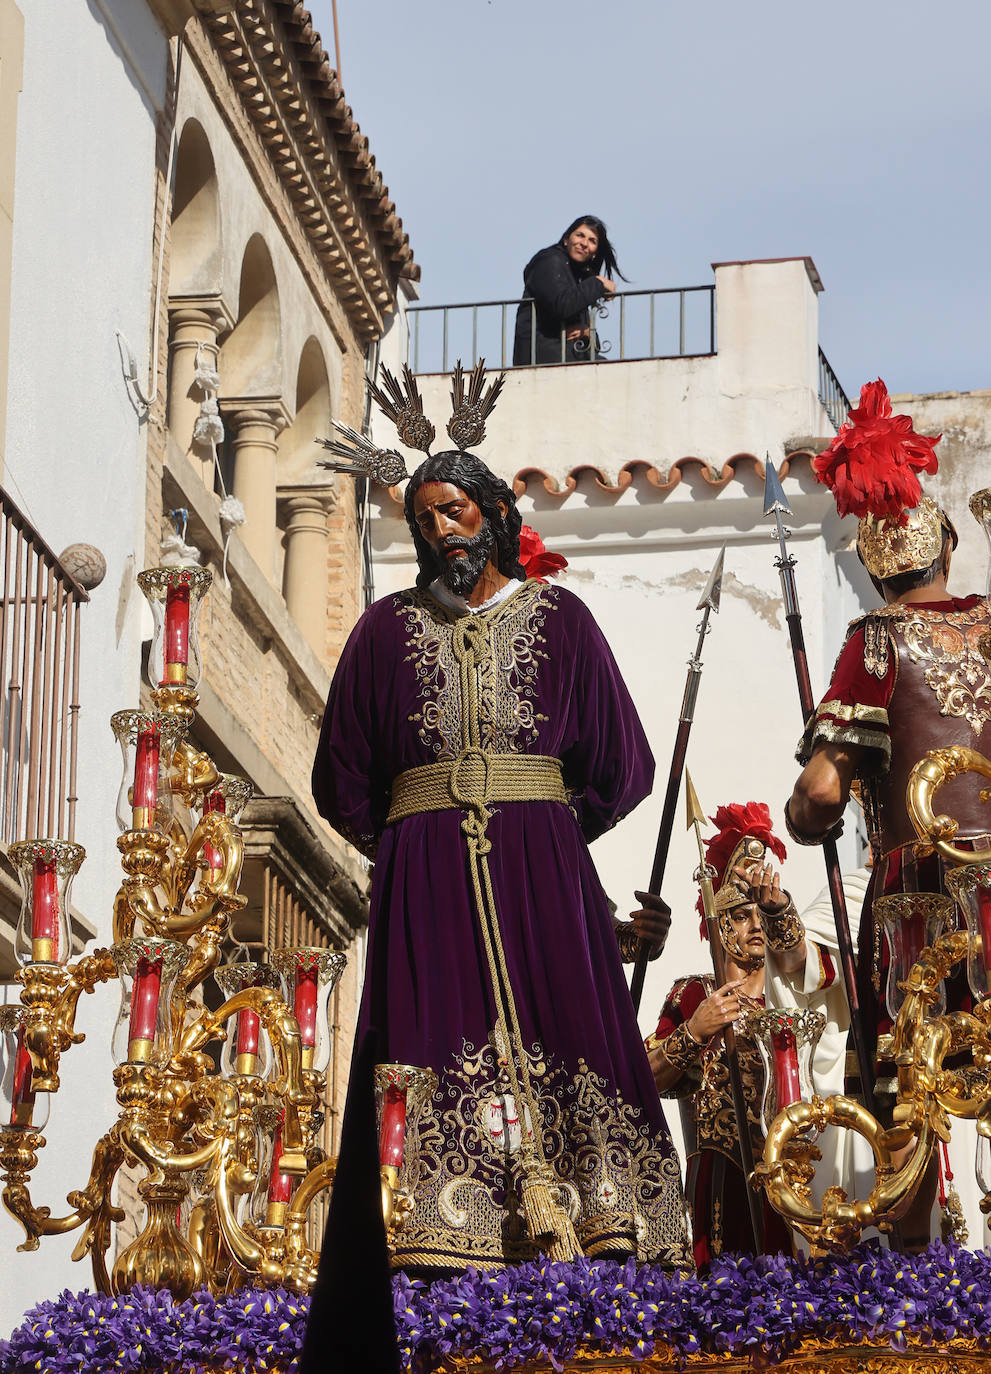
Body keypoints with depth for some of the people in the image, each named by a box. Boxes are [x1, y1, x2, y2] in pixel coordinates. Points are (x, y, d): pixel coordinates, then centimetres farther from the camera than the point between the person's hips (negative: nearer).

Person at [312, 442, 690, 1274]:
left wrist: (554, 832, 9)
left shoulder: (558, 619, 12)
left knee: (559, 1035, -12)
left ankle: (592, 1233, -16)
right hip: (425, 879, 0)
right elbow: (343, 777, 18)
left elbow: (622, 766, 10)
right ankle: (439, 1265, -17)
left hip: (541, 865, 0)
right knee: (442, 1041, -10)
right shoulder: (388, 628, 15)